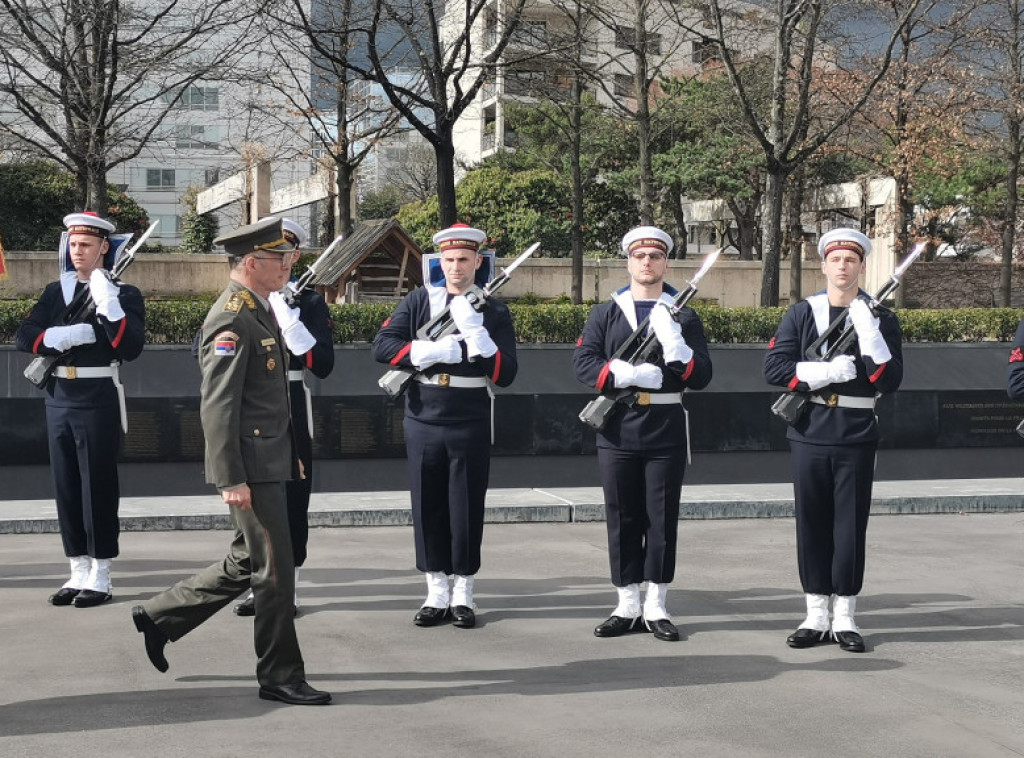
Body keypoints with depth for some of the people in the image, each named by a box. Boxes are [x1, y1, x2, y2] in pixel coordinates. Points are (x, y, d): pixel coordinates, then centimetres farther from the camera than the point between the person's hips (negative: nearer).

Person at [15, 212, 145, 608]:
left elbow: (131, 348, -15)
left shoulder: (124, 294, -3)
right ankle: (78, 573, 18)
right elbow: (24, 336, 1)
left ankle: (100, 577, 6)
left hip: (99, 400, -5)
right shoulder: (55, 290, 12)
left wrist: (107, 303, -24)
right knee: (66, 486, 9)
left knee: (98, 485, -2)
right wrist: (64, 336, -15)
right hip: (59, 398, 5)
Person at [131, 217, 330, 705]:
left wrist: (291, 459, 23)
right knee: (275, 571, -3)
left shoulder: (258, 312, 15)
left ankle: (160, 616, 29)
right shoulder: (231, 319, -16)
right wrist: (231, 479, -24)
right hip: (251, 467, -10)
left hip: (271, 461, 10)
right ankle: (279, 676, 8)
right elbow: (217, 405, -21)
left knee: (248, 564, 18)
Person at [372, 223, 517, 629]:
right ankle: (436, 592, 15)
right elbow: (382, 345, -7)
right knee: (428, 505, 6)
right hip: (423, 422, 2)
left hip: (471, 424, -2)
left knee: (467, 507, 3)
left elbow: (506, 374, -8)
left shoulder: (495, 311, 1)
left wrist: (475, 332, -19)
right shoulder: (418, 301, 5)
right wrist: (434, 351, -17)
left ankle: (463, 593, 14)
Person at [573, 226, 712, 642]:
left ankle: (656, 607, 10)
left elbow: (700, 376, -1)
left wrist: (674, 342, -18)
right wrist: (631, 375, -18)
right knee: (622, 518, 4)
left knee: (662, 518, 2)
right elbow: (583, 363, -4)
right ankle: (628, 607, 12)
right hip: (617, 429, 1)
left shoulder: (684, 316, 7)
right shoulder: (605, 314, 9)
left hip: (666, 429, -1)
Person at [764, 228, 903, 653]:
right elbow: (773, 368, -6)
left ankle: (845, 619, 10)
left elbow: (890, 382, -6)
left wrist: (868, 332, -16)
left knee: (851, 526, 1)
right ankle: (816, 617, 13)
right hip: (810, 435, 1)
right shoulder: (800, 314, 4)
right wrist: (827, 370, -16)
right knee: (812, 524, 5)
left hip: (856, 438, -1)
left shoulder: (881, 319, 4)